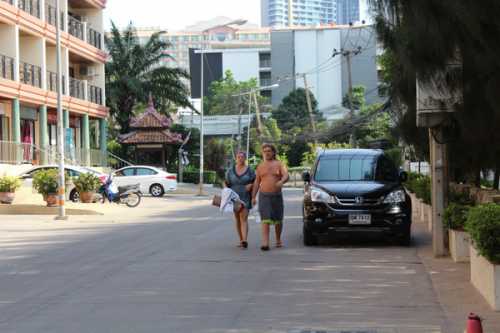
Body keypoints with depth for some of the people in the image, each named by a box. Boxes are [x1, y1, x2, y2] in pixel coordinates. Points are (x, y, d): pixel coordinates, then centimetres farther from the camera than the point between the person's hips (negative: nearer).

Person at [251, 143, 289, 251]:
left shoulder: (279, 164, 5)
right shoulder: (260, 166, 11)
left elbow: (286, 176, -11)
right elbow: (256, 182, 12)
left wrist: (282, 181, -34)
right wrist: (253, 196, 5)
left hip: (277, 195, 0)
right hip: (264, 196, 0)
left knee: (278, 220, 9)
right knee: (265, 220, -11)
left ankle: (278, 240, 28)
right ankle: (265, 243, -20)